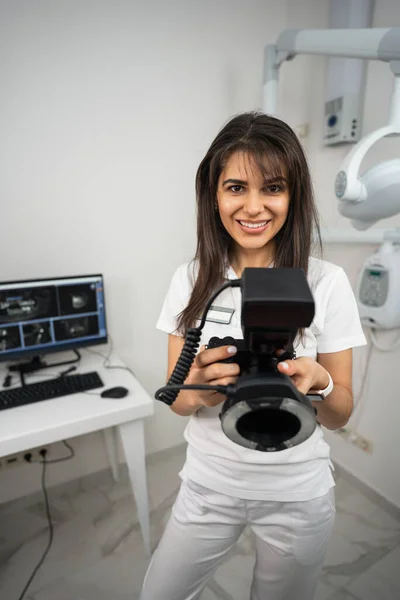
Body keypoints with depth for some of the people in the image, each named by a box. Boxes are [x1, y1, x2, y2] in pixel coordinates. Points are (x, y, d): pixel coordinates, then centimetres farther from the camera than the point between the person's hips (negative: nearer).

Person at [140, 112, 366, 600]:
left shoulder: (326, 282, -14)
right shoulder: (191, 280, -10)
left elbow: (340, 416, -8)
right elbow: (176, 400, -5)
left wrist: (316, 380, -29)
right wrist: (201, 389, -27)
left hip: (297, 493, -1)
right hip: (209, 483, 2)